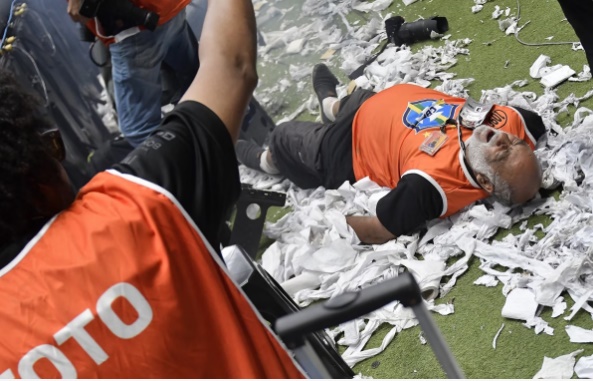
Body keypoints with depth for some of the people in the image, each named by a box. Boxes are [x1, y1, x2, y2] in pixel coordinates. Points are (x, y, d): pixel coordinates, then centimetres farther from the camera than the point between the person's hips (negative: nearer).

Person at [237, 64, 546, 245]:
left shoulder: (431, 181, -49)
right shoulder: (511, 120, -32)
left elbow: (378, 232, -36)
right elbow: (536, 123, -6)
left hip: (351, 149, -6)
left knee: (282, 136, 18)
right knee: (354, 97, 35)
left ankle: (269, 161, 56)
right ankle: (332, 104, 73)